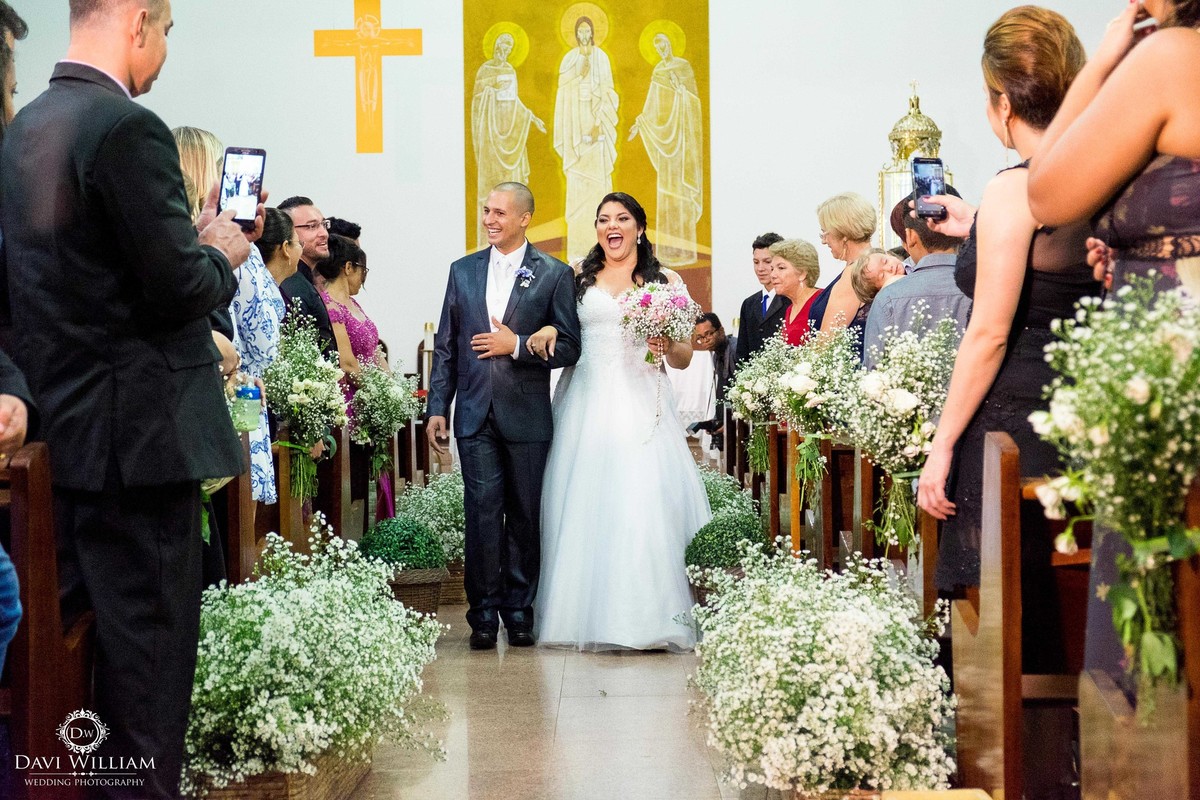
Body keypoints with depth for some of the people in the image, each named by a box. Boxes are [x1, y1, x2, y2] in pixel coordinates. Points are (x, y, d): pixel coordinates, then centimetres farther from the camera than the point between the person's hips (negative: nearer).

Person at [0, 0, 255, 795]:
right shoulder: (128, 128, -16)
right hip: (137, 432, -9)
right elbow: (176, 289, -18)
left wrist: (192, 242, 14)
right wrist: (221, 255, 1)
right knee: (150, 647, -1)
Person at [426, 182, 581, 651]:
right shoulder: (463, 271, 11)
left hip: (527, 415, -1)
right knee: (482, 512, -4)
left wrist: (517, 345, -14)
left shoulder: (554, 275, 2)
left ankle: (519, 611, 16)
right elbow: (446, 346, 11)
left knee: (524, 515, 6)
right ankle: (484, 612, 3)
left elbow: (568, 348, -2)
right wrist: (436, 409, 5)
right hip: (475, 415, 2)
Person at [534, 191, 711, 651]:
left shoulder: (666, 281, 12)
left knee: (646, 504, -10)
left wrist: (667, 347, -10)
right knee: (586, 506, -3)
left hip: (640, 405, -1)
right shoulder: (577, 279, 14)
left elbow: (684, 359, 12)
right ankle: (589, 616, 3)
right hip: (587, 405, 1)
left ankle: (649, 618, -6)